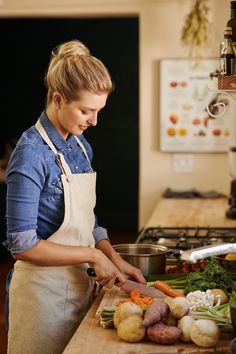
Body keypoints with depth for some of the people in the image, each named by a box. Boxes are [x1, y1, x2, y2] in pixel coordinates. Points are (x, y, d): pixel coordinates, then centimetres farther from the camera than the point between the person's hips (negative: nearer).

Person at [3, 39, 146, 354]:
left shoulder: (82, 148, 6)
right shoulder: (32, 154, -19)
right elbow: (22, 245, -20)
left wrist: (115, 260, 1)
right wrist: (93, 255, -17)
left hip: (80, 283, 7)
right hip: (45, 289, -7)